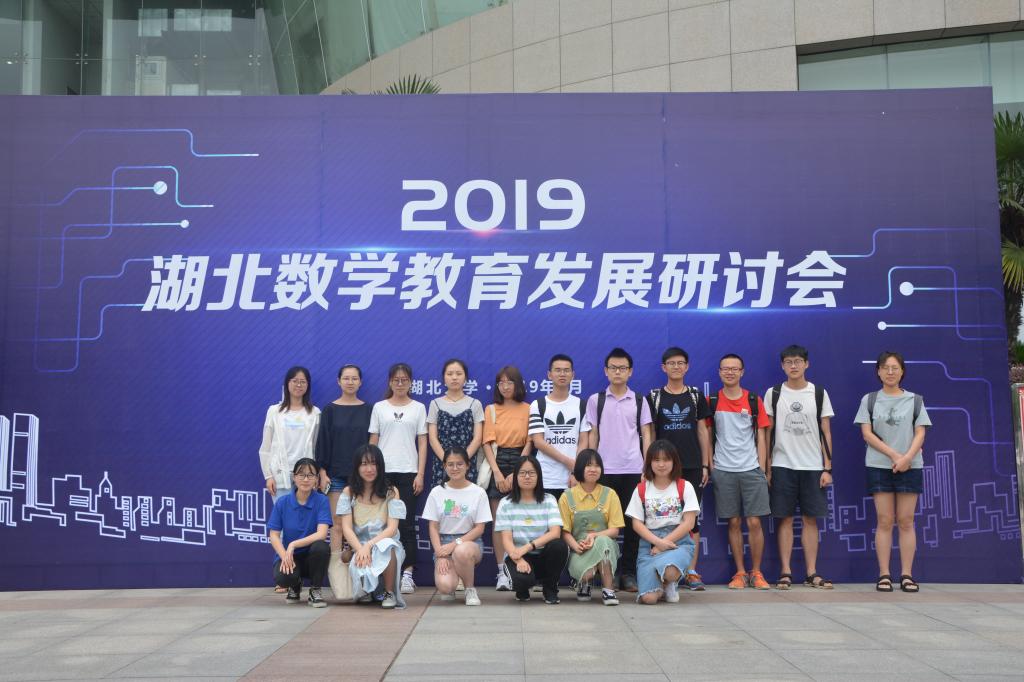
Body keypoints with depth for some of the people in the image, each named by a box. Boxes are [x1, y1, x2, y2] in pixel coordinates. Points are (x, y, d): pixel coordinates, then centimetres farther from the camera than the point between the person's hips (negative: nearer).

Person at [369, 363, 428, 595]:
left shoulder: (418, 408, 8)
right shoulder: (379, 408, 9)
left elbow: (422, 443, 5)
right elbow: (372, 442, 9)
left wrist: (420, 474, -3)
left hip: (408, 472, -1)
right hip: (383, 471, 1)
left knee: (407, 523, -3)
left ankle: (407, 573, 0)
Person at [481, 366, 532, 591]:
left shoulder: (527, 410, 5)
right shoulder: (491, 410, 10)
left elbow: (529, 443, 0)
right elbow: (488, 443, 2)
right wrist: (497, 472, -10)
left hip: (520, 464, -1)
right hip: (497, 464, 1)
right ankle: (502, 571, -1)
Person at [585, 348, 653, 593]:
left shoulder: (639, 401, 9)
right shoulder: (595, 400, 7)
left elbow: (646, 436, 8)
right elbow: (592, 436, 8)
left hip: (633, 470, 1)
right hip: (604, 470, -1)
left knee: (632, 522, 2)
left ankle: (628, 573, 9)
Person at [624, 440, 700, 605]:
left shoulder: (684, 487, 3)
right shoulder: (641, 489, 8)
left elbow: (689, 523, -4)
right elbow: (637, 524, 3)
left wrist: (664, 544, -12)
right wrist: (658, 541, -14)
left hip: (678, 540, -1)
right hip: (650, 542, 1)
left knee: (669, 572, -38)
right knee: (649, 598, -21)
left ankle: (670, 583, 2)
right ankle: (662, 586, 17)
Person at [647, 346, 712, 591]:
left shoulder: (696, 396, 9)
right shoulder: (654, 397, 5)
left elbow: (703, 431, 9)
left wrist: (705, 465, 4)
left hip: (692, 467, 1)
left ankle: (691, 572, 6)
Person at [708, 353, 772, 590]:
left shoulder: (754, 400, 5)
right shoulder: (712, 402, 5)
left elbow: (761, 437, 5)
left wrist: (762, 469, -1)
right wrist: (709, 466, 2)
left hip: (751, 470, 0)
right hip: (723, 471, 0)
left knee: (754, 522, -2)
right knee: (734, 523, 4)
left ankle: (756, 572, 9)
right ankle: (740, 573, 13)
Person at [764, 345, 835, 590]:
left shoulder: (819, 393, 5)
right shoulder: (773, 394, 4)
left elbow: (826, 432, 5)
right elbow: (767, 432, 6)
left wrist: (827, 468, -1)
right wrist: (766, 468, 0)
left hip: (812, 466, 1)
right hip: (782, 465, -1)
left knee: (810, 519, 3)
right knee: (785, 519, 0)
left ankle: (812, 573, 7)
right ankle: (785, 572, 4)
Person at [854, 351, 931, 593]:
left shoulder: (914, 400, 10)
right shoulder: (869, 400, 8)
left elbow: (920, 433, 3)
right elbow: (867, 433, 0)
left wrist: (907, 457, -14)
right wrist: (893, 455, -11)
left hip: (910, 466, 1)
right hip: (879, 466, -1)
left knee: (906, 521, 0)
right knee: (884, 521, -2)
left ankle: (907, 575, 3)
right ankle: (884, 575, 0)